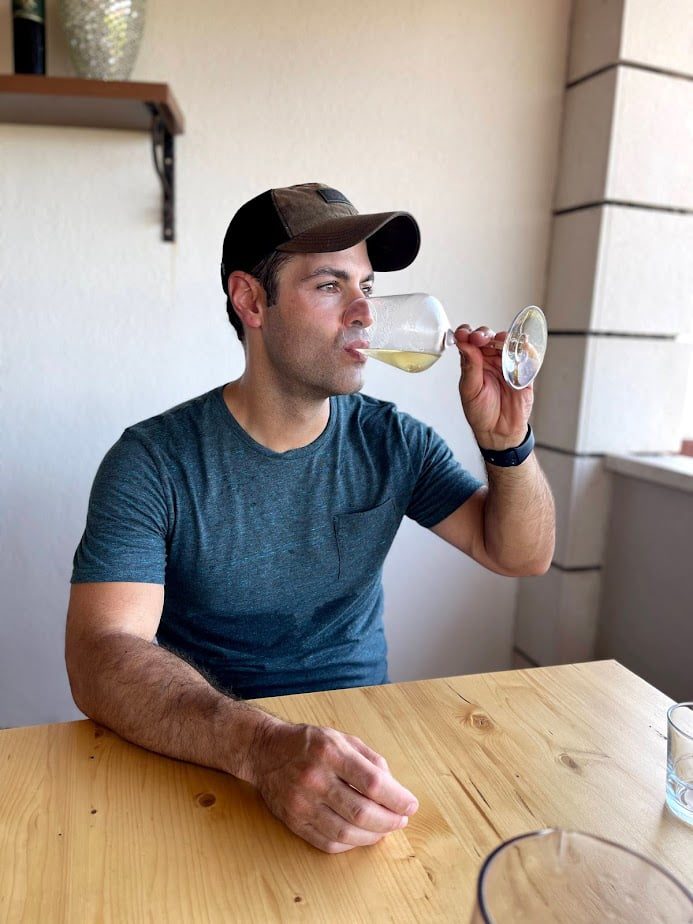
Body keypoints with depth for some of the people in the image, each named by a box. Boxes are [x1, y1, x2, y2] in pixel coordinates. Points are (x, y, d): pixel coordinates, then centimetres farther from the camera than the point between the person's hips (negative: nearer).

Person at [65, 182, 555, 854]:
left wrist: (507, 443, -17)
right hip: (215, 762, -3)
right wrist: (263, 747, -39)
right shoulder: (154, 462, -14)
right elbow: (101, 655, -23)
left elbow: (522, 556, 1)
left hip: (362, 739, 4)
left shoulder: (392, 444, -2)